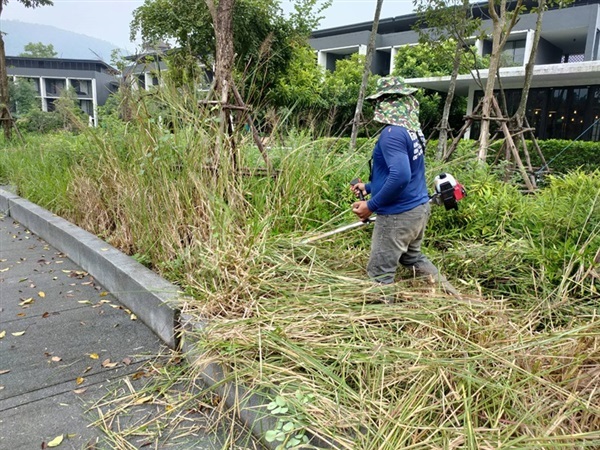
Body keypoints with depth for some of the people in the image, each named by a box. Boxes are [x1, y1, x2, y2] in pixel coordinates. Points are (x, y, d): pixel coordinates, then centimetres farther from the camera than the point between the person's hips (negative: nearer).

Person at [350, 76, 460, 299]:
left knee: (379, 275, 3)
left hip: (398, 214, -10)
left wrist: (371, 205, -22)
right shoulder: (413, 130, 10)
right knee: (412, 257, 30)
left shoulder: (392, 133, -20)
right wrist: (368, 187, 20)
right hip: (419, 208, 10)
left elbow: (400, 176, -31)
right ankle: (450, 293, 32)